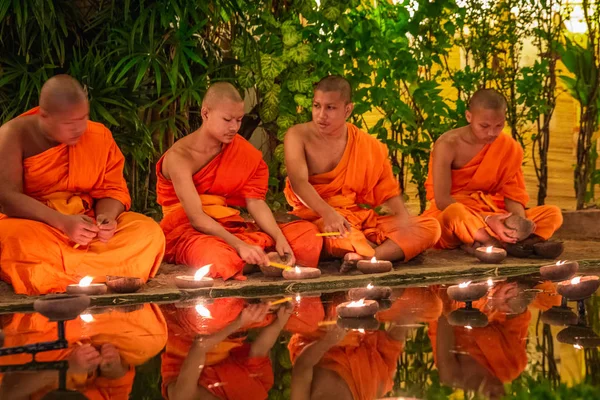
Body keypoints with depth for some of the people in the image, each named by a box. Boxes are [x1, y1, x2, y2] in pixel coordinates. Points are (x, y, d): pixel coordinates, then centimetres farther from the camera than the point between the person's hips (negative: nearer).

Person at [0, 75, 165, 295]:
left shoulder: (99, 135, 5)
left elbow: (113, 190, 8)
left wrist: (107, 217, -18)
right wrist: (63, 222, -29)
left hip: (88, 226, 4)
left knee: (150, 232, -22)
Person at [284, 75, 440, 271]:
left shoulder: (369, 145, 7)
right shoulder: (298, 136, -3)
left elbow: (389, 192, 8)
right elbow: (299, 181, -19)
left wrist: (404, 219, -15)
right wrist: (328, 213, -37)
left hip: (362, 217, 5)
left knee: (430, 227, -14)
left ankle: (368, 257, -34)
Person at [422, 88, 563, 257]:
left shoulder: (509, 147, 0)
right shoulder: (448, 145, -14)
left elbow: (512, 195, 1)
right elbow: (442, 200, -20)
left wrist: (520, 220, -22)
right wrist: (486, 219, -30)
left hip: (493, 216, 6)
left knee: (552, 214, -13)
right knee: (455, 213, -41)